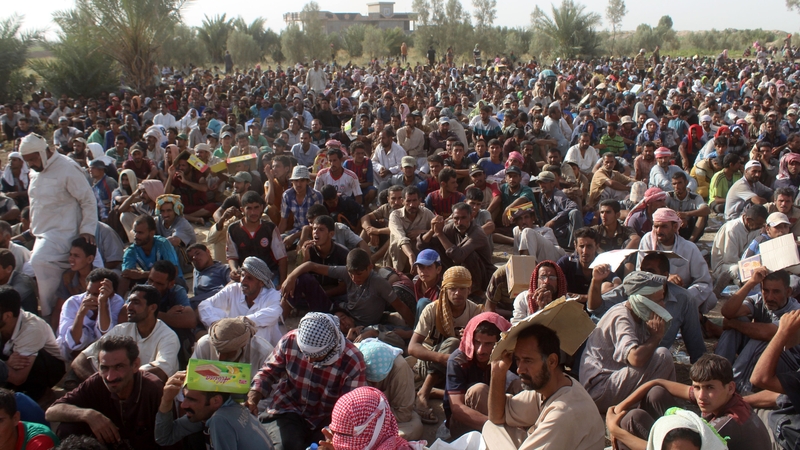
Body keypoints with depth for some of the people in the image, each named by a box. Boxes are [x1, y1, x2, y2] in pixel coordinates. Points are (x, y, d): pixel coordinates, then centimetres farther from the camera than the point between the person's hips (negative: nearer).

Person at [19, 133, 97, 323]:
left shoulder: (68, 169, -13)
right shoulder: (38, 172, 13)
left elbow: (89, 200, -12)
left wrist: (87, 229, -17)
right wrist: (33, 228, 23)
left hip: (62, 231, -9)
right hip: (44, 233, 9)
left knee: (40, 262, -26)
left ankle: (49, 314, -20)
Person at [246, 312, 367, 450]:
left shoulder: (353, 363, -21)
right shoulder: (290, 341, -14)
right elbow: (268, 371, 2)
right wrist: (253, 397, -16)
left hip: (325, 421, 1)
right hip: (287, 411, -1)